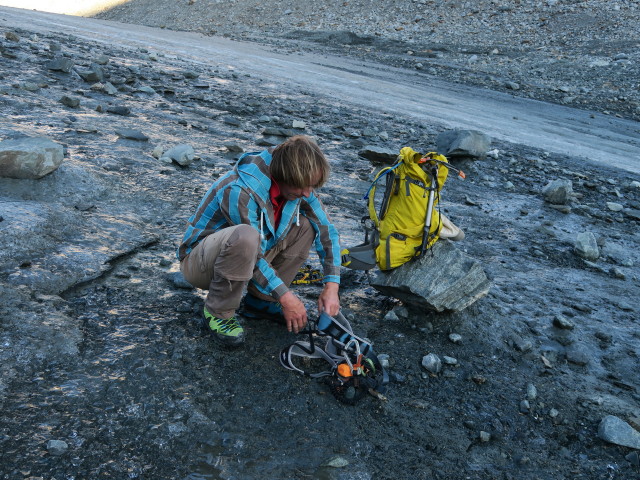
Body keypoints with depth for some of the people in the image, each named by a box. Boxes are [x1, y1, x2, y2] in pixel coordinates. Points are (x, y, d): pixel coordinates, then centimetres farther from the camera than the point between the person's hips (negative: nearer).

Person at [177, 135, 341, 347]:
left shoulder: (297, 185, -10)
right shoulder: (239, 190, -32)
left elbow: (327, 230, -5)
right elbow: (254, 256, -27)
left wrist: (332, 286, -13)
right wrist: (285, 296, -22)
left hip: (243, 256, 7)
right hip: (199, 262, -7)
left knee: (305, 225, -8)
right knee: (245, 236, -39)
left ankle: (260, 300, 1)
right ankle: (218, 312, -14)